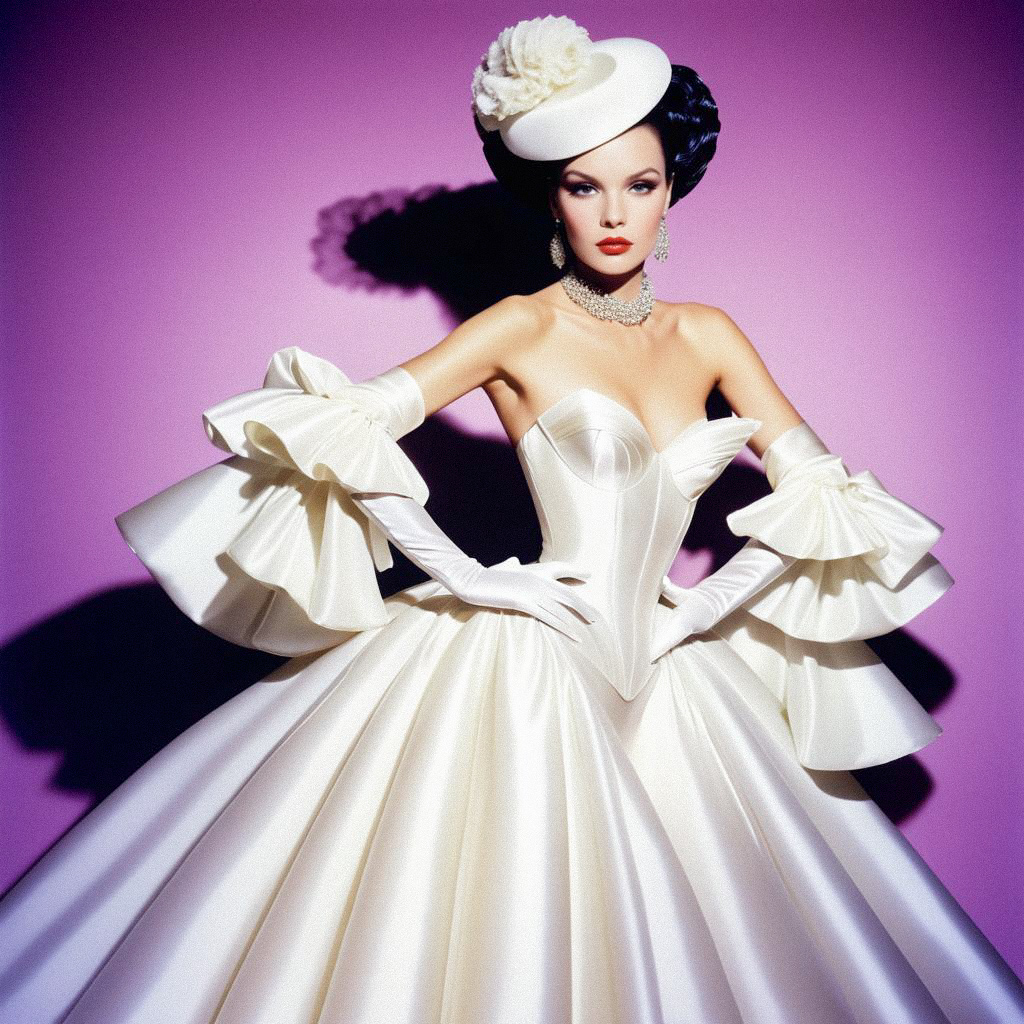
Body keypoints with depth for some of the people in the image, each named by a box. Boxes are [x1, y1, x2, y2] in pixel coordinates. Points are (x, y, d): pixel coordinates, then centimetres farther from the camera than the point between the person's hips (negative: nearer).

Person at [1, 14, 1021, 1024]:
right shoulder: (521, 328, -5)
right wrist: (469, 579, -14)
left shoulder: (706, 335, 8)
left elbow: (821, 489, 7)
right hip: (524, 666, -5)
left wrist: (699, 610, -2)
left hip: (655, 671, 5)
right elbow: (342, 429, -15)